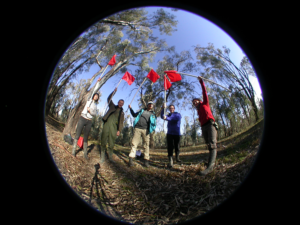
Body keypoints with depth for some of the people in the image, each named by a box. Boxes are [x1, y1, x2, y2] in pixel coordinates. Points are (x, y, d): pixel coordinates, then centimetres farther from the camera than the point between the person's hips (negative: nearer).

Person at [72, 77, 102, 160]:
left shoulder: (95, 106, 18)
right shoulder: (89, 99, 8)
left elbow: (94, 114, 10)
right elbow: (94, 90, 0)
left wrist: (90, 111, -10)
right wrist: (98, 82, -2)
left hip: (89, 122, 3)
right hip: (82, 119, -3)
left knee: (85, 138, 4)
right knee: (77, 135, -3)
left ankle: (85, 153, 6)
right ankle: (73, 150, 6)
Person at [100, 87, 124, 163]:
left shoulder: (122, 112, 17)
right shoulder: (112, 106, 19)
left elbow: (121, 122, 11)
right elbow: (109, 99, 12)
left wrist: (119, 130, 0)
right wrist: (114, 92, 3)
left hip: (114, 127, 0)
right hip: (107, 124, 0)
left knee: (111, 143, -3)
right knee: (103, 141, -2)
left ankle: (110, 156, 9)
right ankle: (103, 157, 5)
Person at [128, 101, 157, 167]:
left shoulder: (153, 114, 18)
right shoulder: (142, 110, 21)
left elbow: (154, 123, 12)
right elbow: (134, 115, 29)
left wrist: (152, 128, -7)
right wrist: (130, 108, 21)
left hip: (145, 130, 0)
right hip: (137, 128, 0)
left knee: (146, 145, -2)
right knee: (134, 143, -5)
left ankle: (146, 160, 4)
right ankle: (131, 159, -4)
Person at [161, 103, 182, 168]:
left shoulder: (178, 114, 1)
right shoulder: (169, 115, 14)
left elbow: (176, 118, -23)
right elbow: (162, 116, -4)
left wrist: (167, 118, -38)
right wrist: (163, 108, -17)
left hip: (177, 134, -2)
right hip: (169, 133, 2)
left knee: (176, 147, 9)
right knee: (170, 147, -8)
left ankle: (177, 158, 32)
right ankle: (170, 161, -10)